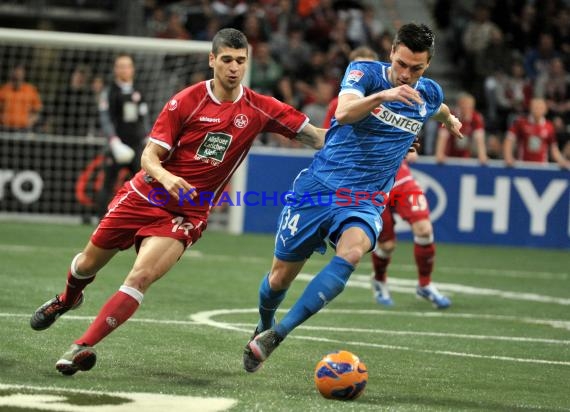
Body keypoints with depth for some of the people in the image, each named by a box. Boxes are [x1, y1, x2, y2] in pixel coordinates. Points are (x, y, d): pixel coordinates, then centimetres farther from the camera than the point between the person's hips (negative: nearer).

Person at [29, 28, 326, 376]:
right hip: (146, 196, 1)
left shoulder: (258, 109, -6)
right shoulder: (186, 101, -10)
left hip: (187, 212, -1)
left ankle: (84, 346, -18)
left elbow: (316, 137, -3)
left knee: (141, 277, -23)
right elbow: (149, 155, -12)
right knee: (89, 263, 15)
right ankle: (67, 299, 51)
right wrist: (165, 177, -33)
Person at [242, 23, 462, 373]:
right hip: (319, 187, -1)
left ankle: (278, 333, -32)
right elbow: (344, 113, -28)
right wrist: (381, 95, -44)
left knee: (352, 252, -33)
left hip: (364, 201, 1)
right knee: (280, 277, 7)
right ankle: (263, 327, 42)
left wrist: (450, 120, 51)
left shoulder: (429, 94, 4)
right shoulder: (364, 71, -8)